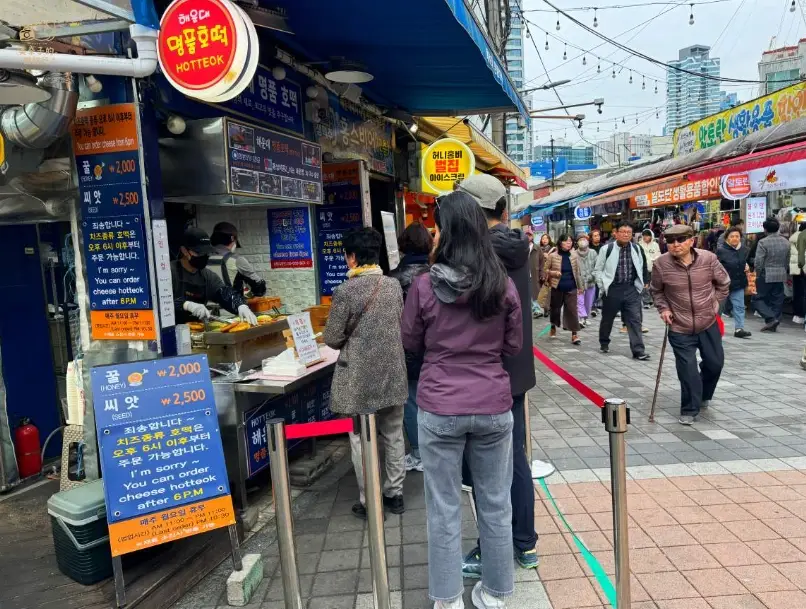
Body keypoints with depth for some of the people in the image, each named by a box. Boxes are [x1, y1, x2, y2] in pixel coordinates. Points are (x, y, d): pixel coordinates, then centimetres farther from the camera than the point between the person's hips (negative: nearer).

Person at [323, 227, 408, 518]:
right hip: (392, 373, 5)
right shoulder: (394, 285, 0)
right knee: (393, 436, 16)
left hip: (360, 379, -5)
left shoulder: (345, 292, -15)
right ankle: (394, 494, 28)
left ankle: (369, 502, 19)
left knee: (363, 440, 9)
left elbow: (332, 339, -10)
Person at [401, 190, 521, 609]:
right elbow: (514, 346, 6)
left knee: (444, 508, 12)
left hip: (440, 408, -2)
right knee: (495, 504, 17)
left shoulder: (424, 286, -11)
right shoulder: (503, 285, -5)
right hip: (494, 406, 2)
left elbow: (410, 344, 3)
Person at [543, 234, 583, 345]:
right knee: (555, 308, 13)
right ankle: (553, 327, 36)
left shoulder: (574, 255, 2)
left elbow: (578, 272, 8)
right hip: (557, 287, -1)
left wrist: (581, 286, 10)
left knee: (572, 310, -4)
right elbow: (546, 270, 1)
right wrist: (554, 273, -18)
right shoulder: (552, 255, -6)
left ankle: (574, 334, -3)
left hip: (571, 288, 1)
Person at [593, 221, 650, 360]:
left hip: (632, 290, 2)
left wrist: (643, 283, 9)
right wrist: (603, 287, -3)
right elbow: (598, 270, 0)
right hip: (612, 289, -2)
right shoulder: (607, 249, -6)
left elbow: (642, 269, 16)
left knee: (635, 320, -2)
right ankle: (604, 343, 34)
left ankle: (638, 350, 0)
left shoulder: (638, 249, 4)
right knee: (607, 319, 13)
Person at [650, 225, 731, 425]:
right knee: (687, 369, -5)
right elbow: (656, 291, 4)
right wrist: (663, 308, -8)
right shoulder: (661, 264, -15)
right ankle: (690, 410, 13)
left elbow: (723, 283, 7)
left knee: (715, 363, 15)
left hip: (709, 323, 3)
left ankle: (704, 396, 43)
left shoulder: (708, 258, -12)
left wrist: (714, 303, 3)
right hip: (680, 328, -2)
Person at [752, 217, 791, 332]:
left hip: (766, 275, -6)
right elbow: (787, 261, 13)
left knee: (758, 299, 3)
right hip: (781, 276, 6)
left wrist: (758, 275, -2)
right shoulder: (785, 242, 8)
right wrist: (784, 272, 22)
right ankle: (772, 324, 13)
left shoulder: (763, 242, -13)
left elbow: (758, 262, -15)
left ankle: (771, 319, -11)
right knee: (777, 300, 10)